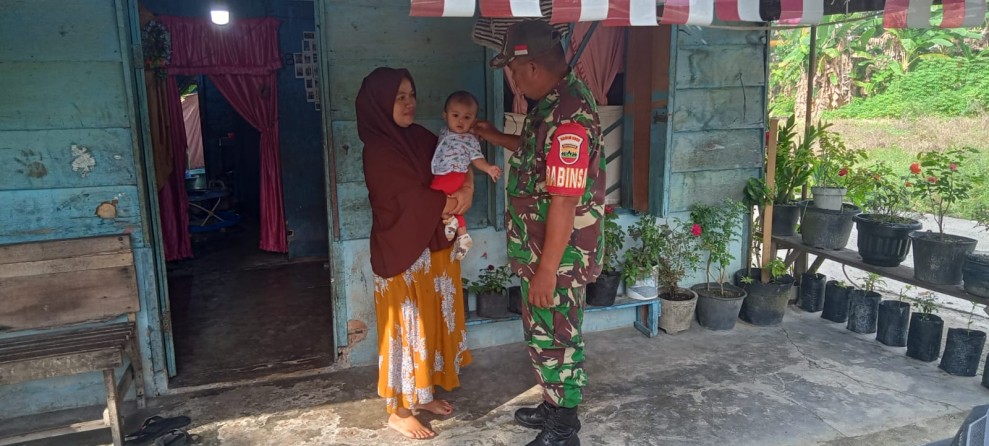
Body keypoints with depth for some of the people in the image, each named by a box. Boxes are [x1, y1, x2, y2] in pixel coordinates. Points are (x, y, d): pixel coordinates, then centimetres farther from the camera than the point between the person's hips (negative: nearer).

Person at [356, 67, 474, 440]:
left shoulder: (419, 137, 5)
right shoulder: (378, 152, -19)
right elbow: (416, 200, -22)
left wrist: (468, 189, -12)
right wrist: (456, 202, -8)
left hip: (433, 245, 8)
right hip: (401, 251, -8)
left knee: (431, 320, 17)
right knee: (405, 325, 4)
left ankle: (423, 394, 34)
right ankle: (398, 409, 21)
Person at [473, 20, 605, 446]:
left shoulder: (568, 116, -26)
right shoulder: (553, 101, 6)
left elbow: (564, 203, -27)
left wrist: (546, 271, -24)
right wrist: (495, 137, 27)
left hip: (559, 256, -10)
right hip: (542, 250, 10)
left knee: (556, 340, 6)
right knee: (542, 334, 22)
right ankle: (554, 408, 40)